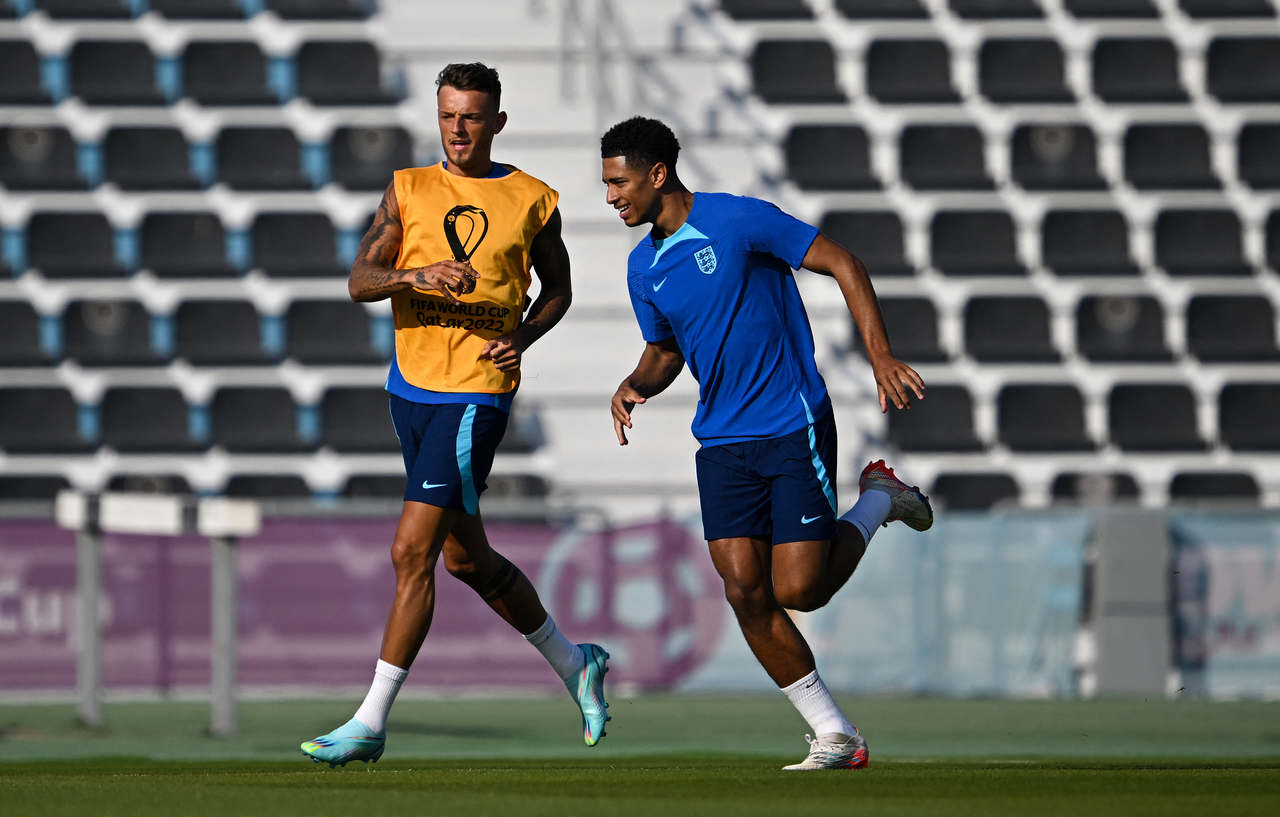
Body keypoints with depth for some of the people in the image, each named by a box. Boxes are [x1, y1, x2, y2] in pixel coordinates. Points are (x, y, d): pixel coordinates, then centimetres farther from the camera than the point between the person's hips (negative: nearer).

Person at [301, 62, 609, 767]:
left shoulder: (532, 201, 2)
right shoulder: (408, 189, 6)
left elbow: (557, 289, 15)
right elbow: (360, 280, -2)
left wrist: (523, 334, -5)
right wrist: (421, 274, -22)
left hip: (478, 392, -5)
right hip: (411, 387, 5)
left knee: (412, 550, -13)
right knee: (466, 557, 15)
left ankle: (371, 723, -10)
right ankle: (574, 664, 35)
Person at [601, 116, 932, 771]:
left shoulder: (738, 221, -12)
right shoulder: (642, 267, 8)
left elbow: (843, 265, -8)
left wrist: (881, 358, -15)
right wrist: (635, 386, -2)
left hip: (793, 427, -6)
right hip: (722, 441, 6)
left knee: (799, 589, -11)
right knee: (745, 592, -7)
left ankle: (879, 498, 19)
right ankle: (835, 737, 3)